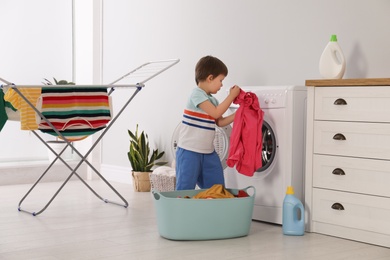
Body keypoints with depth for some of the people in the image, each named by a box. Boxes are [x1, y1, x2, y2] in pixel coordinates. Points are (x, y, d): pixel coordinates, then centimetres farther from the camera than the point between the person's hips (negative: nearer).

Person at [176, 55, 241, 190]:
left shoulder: (212, 100, 13)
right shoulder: (197, 94, -15)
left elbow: (220, 122, 15)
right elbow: (216, 113, -20)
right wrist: (232, 95, -13)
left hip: (208, 152, 9)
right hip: (190, 151, -9)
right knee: (186, 189, -3)